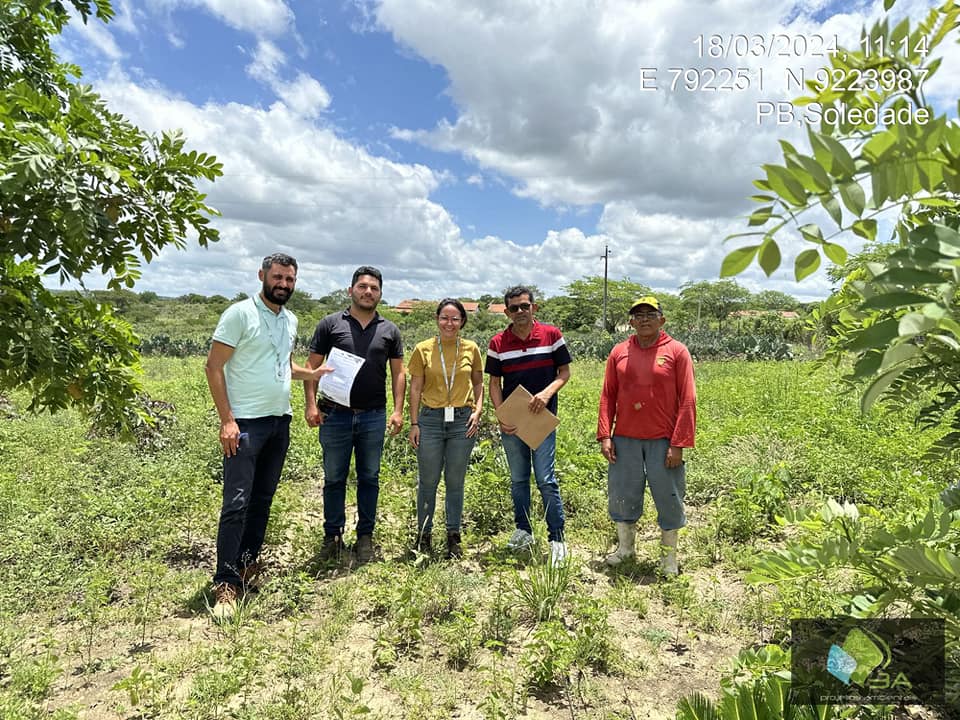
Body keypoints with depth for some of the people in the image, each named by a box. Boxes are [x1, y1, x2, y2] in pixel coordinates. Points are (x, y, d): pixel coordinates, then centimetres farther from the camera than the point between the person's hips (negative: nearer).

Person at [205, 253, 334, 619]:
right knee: (237, 503, -6)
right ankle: (226, 583, 4)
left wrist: (311, 374, 4)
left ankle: (248, 564, 28)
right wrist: (227, 420, -17)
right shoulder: (240, 313, -9)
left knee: (262, 501, 14)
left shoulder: (290, 320, 11)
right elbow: (213, 366, -11)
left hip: (280, 421, 7)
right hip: (245, 423, -7)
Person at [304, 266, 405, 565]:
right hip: (335, 415, -1)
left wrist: (398, 410, -1)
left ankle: (365, 536, 24)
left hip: (373, 417, 1)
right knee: (334, 479, 9)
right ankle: (333, 536, 24)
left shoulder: (389, 330, 7)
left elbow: (398, 372, 8)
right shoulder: (330, 324, 1)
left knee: (369, 479, 10)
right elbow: (312, 367, 2)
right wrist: (311, 404, -8)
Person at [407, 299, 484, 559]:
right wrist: (414, 423, -1)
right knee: (427, 481, 8)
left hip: (462, 420, 1)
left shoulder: (471, 349, 3)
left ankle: (453, 537, 24)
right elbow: (415, 388, 3)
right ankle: (424, 534, 24)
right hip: (431, 420, -1)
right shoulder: (423, 349, 0)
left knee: (455, 481, 10)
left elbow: (478, 383, 13)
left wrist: (478, 411, -1)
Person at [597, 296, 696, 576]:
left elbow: (687, 400, -5)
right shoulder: (619, 352, 5)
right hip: (625, 439, 3)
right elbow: (608, 396, 7)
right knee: (622, 494, 12)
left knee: (668, 497, 8)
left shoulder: (677, 351, -3)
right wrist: (605, 435, -1)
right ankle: (625, 546, 33)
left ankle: (669, 556, 27)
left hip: (663, 441, -2)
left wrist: (678, 444, -10)